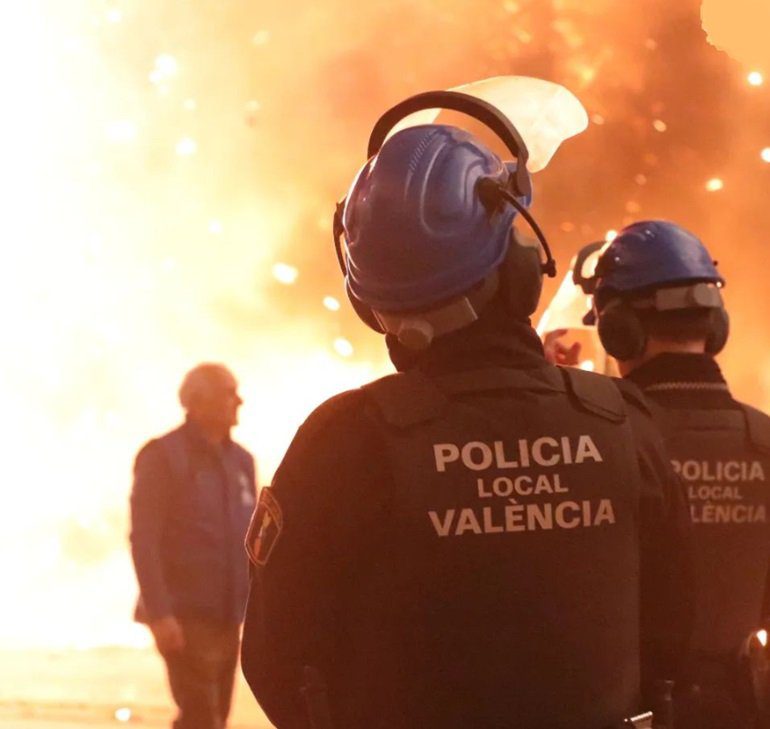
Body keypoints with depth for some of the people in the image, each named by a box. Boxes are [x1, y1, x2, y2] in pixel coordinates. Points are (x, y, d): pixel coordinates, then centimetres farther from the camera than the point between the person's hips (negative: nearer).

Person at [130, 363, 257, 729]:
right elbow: (144, 541, -12)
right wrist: (159, 613, -19)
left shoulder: (240, 460, 14)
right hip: (185, 616, -7)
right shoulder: (162, 456, -7)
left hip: (227, 616, 7)